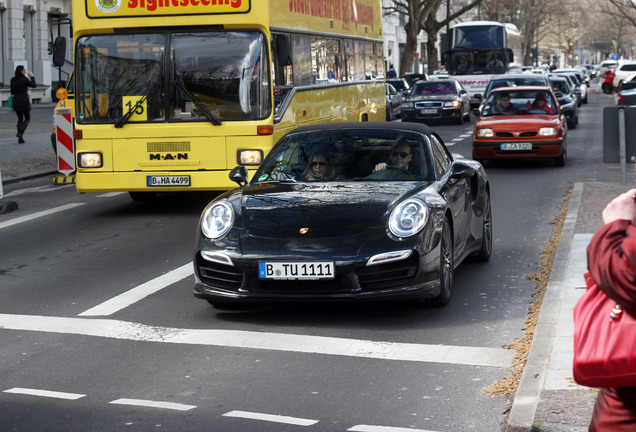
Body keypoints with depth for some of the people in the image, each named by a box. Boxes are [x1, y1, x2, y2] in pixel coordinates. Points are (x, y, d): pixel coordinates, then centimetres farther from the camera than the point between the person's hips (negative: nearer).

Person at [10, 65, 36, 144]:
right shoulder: (24, 79, -12)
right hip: (24, 101, -5)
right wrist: (31, 76, 9)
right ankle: (20, 132, -15)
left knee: (20, 119, 11)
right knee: (27, 118, 7)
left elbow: (12, 92, 10)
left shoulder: (13, 80, 6)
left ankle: (20, 138, 4)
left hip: (16, 101, 5)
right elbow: (34, 85, 0)